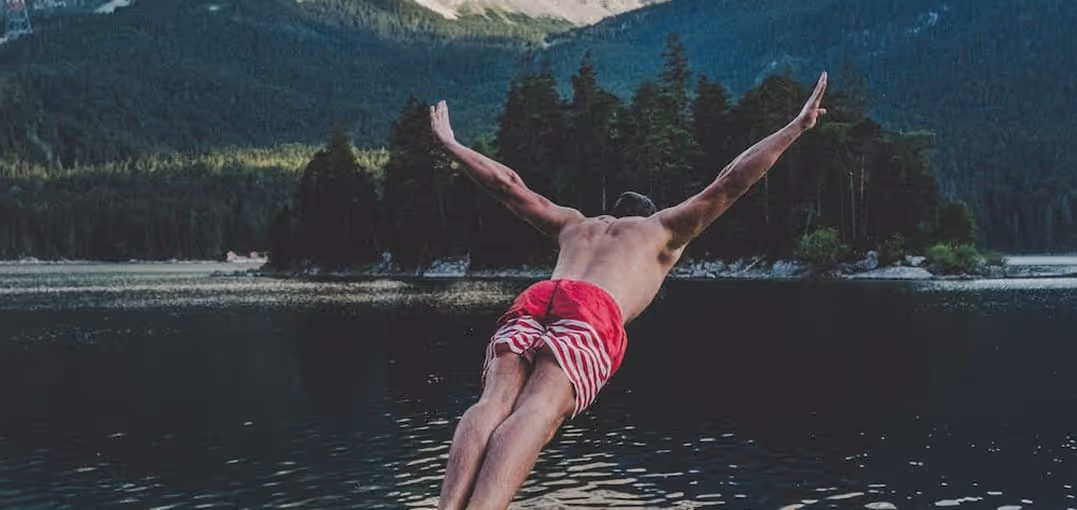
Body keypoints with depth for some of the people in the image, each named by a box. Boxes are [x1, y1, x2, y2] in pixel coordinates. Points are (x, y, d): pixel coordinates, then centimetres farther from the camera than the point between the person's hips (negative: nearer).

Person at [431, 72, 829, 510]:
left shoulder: (574, 224, 42)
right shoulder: (664, 229, 33)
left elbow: (507, 184, 46)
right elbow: (731, 183, 28)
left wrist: (449, 144, 60)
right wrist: (798, 125, 35)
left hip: (532, 299, 4)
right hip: (592, 311, -4)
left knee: (496, 401, -20)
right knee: (538, 410, -26)